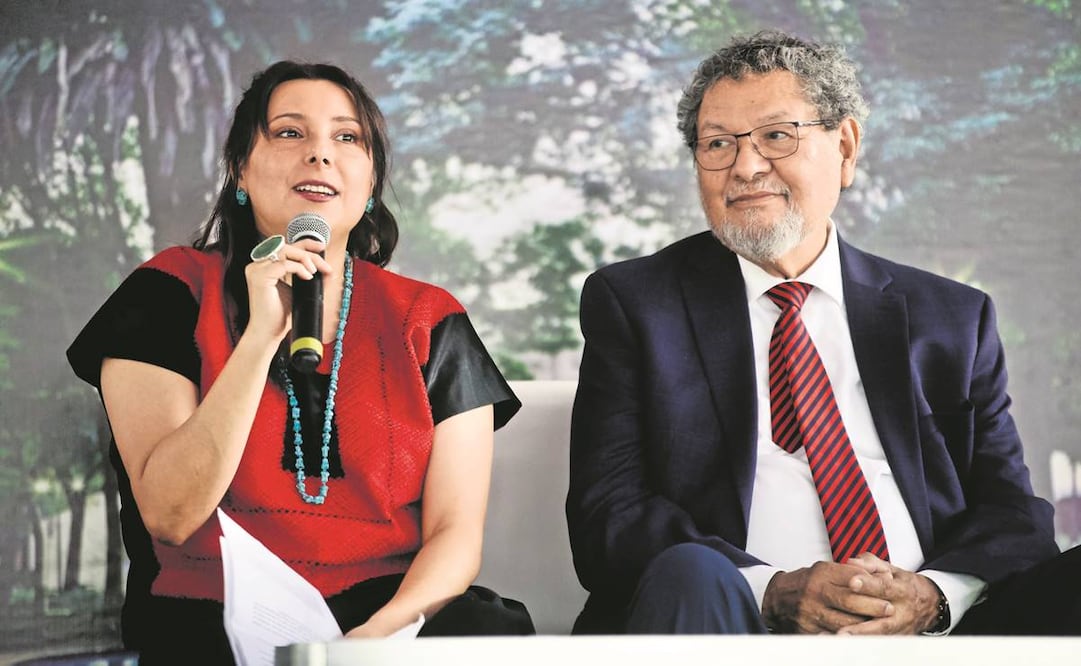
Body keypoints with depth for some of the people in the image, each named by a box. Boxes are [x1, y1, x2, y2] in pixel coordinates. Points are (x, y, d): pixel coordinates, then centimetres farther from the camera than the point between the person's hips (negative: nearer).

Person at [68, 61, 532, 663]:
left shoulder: (428, 323, 10)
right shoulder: (173, 293, 4)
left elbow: (456, 531, 3)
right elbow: (168, 517, -7)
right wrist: (262, 336, -15)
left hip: (385, 617, 3)